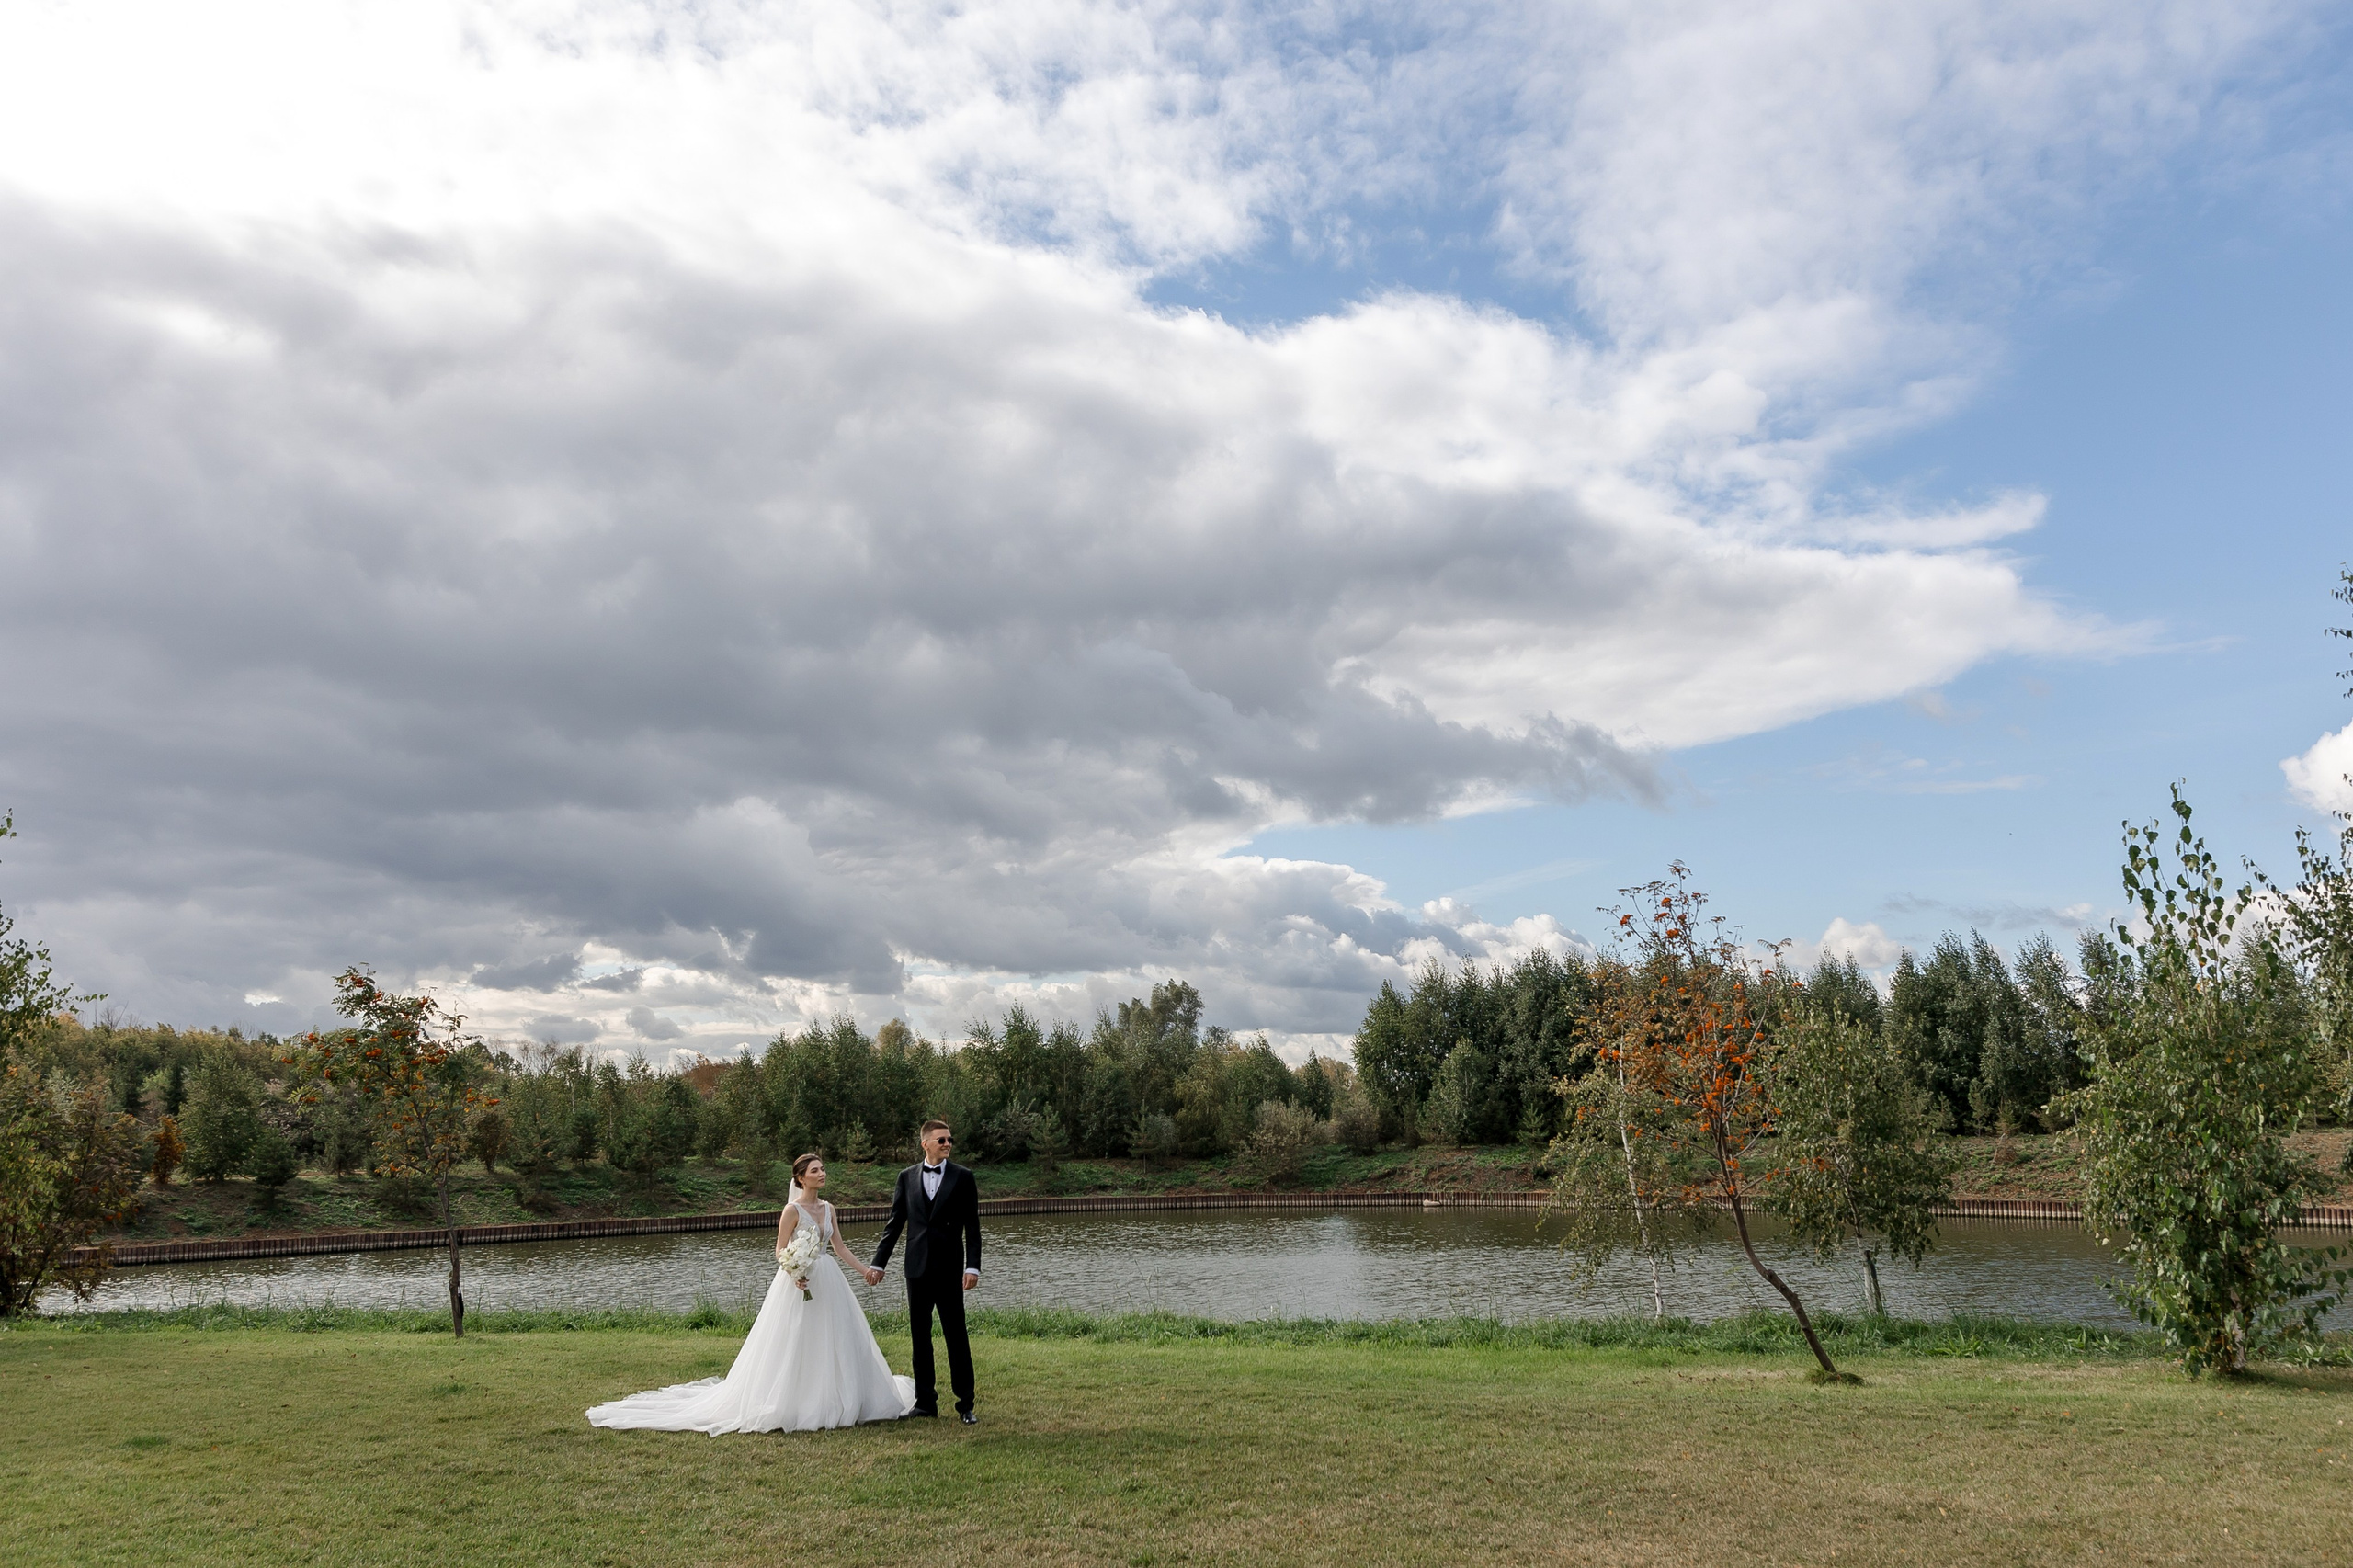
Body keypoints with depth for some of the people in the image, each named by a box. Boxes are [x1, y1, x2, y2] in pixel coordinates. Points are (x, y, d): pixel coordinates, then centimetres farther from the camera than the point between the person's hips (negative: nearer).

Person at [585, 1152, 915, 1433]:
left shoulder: (827, 1208, 9)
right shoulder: (792, 1210, -10)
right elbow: (780, 1251, -10)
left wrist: (867, 1271, 8)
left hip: (829, 1282, 7)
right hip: (800, 1284, -7)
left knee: (835, 1345, 8)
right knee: (793, 1348, -4)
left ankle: (837, 1403, 17)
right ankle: (789, 1405, 4)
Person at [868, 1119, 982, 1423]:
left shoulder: (963, 1177, 0)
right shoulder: (907, 1177, 7)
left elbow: (972, 1226, -2)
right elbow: (895, 1223, 10)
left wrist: (972, 1266, -11)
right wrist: (878, 1263, 6)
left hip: (949, 1269, -3)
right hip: (917, 1268, 3)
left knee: (956, 1336, -1)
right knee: (920, 1336, 9)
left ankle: (965, 1404, 5)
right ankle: (925, 1401, 18)